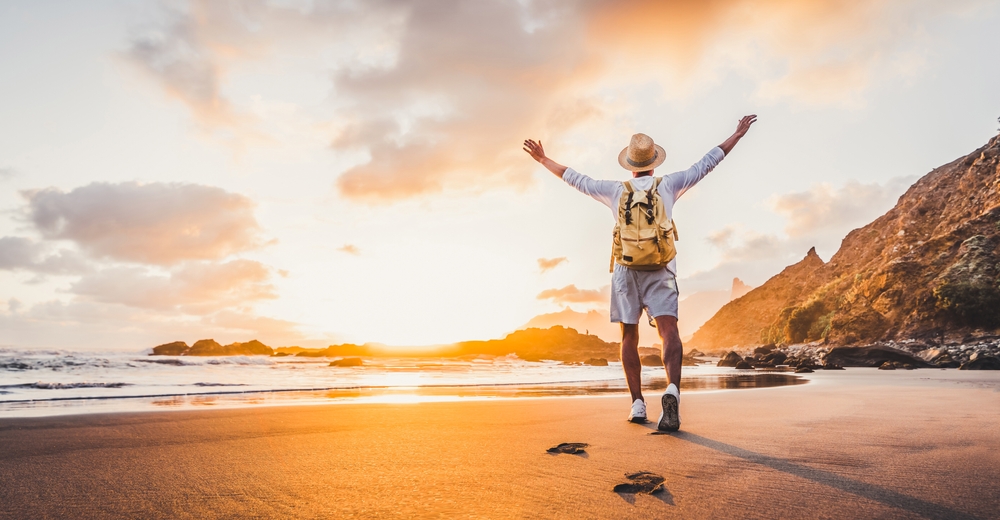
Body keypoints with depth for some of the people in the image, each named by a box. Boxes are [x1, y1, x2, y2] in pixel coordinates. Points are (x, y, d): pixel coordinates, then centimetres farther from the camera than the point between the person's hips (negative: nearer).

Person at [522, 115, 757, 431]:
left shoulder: (616, 190, 7)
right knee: (668, 330, -12)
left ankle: (637, 404, 6)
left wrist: (543, 159, 24)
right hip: (660, 270, -1)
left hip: (626, 269, 1)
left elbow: (575, 179, 13)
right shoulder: (668, 185, 6)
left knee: (629, 337, 9)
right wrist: (737, 135, 20)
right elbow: (705, 164, 12)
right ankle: (672, 391, -37)